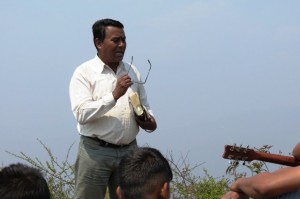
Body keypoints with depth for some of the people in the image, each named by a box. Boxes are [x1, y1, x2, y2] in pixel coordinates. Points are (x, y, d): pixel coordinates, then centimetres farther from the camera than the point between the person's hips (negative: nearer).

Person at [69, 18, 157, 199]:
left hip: (129, 150, 5)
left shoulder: (132, 72, 13)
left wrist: (149, 120, -2)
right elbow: (81, 113, -16)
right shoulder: (84, 73, -4)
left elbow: (144, 105, 21)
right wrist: (114, 95, -23)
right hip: (96, 150, -5)